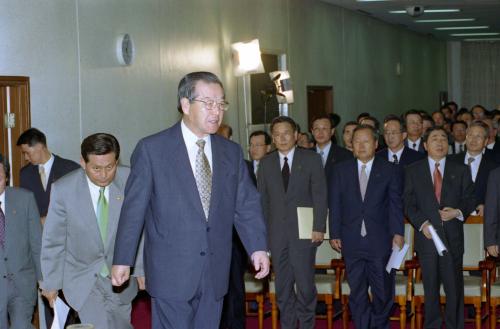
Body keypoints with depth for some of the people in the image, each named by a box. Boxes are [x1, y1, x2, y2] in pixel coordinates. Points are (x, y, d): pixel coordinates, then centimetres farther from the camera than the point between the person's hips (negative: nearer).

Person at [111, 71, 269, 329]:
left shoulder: (232, 152, 10)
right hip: (171, 273, -4)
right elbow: (134, 207, -3)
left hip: (215, 273, 5)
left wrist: (258, 247, -6)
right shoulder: (151, 149, -4)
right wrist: (123, 259, -3)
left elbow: (246, 204, 7)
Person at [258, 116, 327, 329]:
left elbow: (320, 196, -2)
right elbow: (262, 199, 9)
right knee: (282, 285, 7)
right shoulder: (266, 163, 10)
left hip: (304, 231, -3)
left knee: (305, 283, -4)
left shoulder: (311, 159, 2)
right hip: (277, 232, 3)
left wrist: (319, 227, -9)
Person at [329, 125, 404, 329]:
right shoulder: (341, 170, 9)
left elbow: (396, 204, 0)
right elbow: (335, 204, 7)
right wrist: (335, 234, 1)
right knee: (357, 293, 7)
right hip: (351, 242, 2)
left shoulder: (391, 171, 4)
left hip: (380, 242, -1)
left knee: (383, 292, 4)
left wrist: (398, 233, -9)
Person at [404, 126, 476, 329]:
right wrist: (422, 223, -11)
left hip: (453, 238, 0)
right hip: (426, 236, 0)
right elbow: (409, 204, 3)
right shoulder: (413, 171, 7)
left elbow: (470, 199, 9)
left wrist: (458, 212, -11)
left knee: (455, 288, -1)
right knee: (431, 288, 7)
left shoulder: (461, 171, 8)